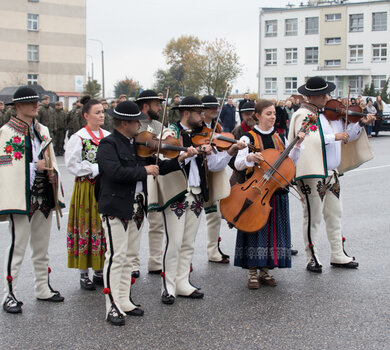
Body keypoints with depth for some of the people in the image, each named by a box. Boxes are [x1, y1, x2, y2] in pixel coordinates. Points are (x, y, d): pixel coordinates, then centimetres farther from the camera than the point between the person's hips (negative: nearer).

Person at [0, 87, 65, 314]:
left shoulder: (43, 131, 15)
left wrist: (53, 173, 2)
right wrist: (35, 166, -18)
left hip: (44, 196, 7)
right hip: (21, 198, -7)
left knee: (42, 246, 15)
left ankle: (43, 288, 26)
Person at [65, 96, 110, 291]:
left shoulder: (108, 136, 9)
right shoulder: (79, 138, -7)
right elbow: (72, 165, -12)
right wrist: (97, 168, -17)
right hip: (86, 188, -5)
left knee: (103, 228, 9)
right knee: (86, 228, 0)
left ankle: (99, 271, 20)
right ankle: (84, 275, 10)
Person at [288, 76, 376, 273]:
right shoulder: (303, 115, -9)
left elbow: (346, 136, 17)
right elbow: (307, 138, -26)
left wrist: (360, 124, 2)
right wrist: (333, 137, -23)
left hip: (331, 173, 8)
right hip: (312, 173, -8)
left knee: (335, 214, 14)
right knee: (313, 217, 0)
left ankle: (338, 255, 24)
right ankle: (312, 258, 11)